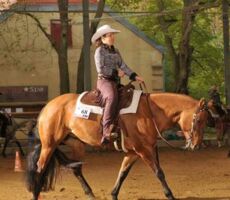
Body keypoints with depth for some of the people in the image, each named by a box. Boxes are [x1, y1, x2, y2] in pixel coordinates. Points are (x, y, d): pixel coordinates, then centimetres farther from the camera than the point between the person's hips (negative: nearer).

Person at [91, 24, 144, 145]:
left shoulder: (115, 52, 20)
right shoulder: (100, 51, -3)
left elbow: (123, 66, 13)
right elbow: (101, 69, -12)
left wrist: (134, 76, 0)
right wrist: (116, 72, -13)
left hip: (115, 81, 9)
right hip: (104, 80, -9)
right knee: (112, 97, -35)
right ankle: (107, 132, -44)